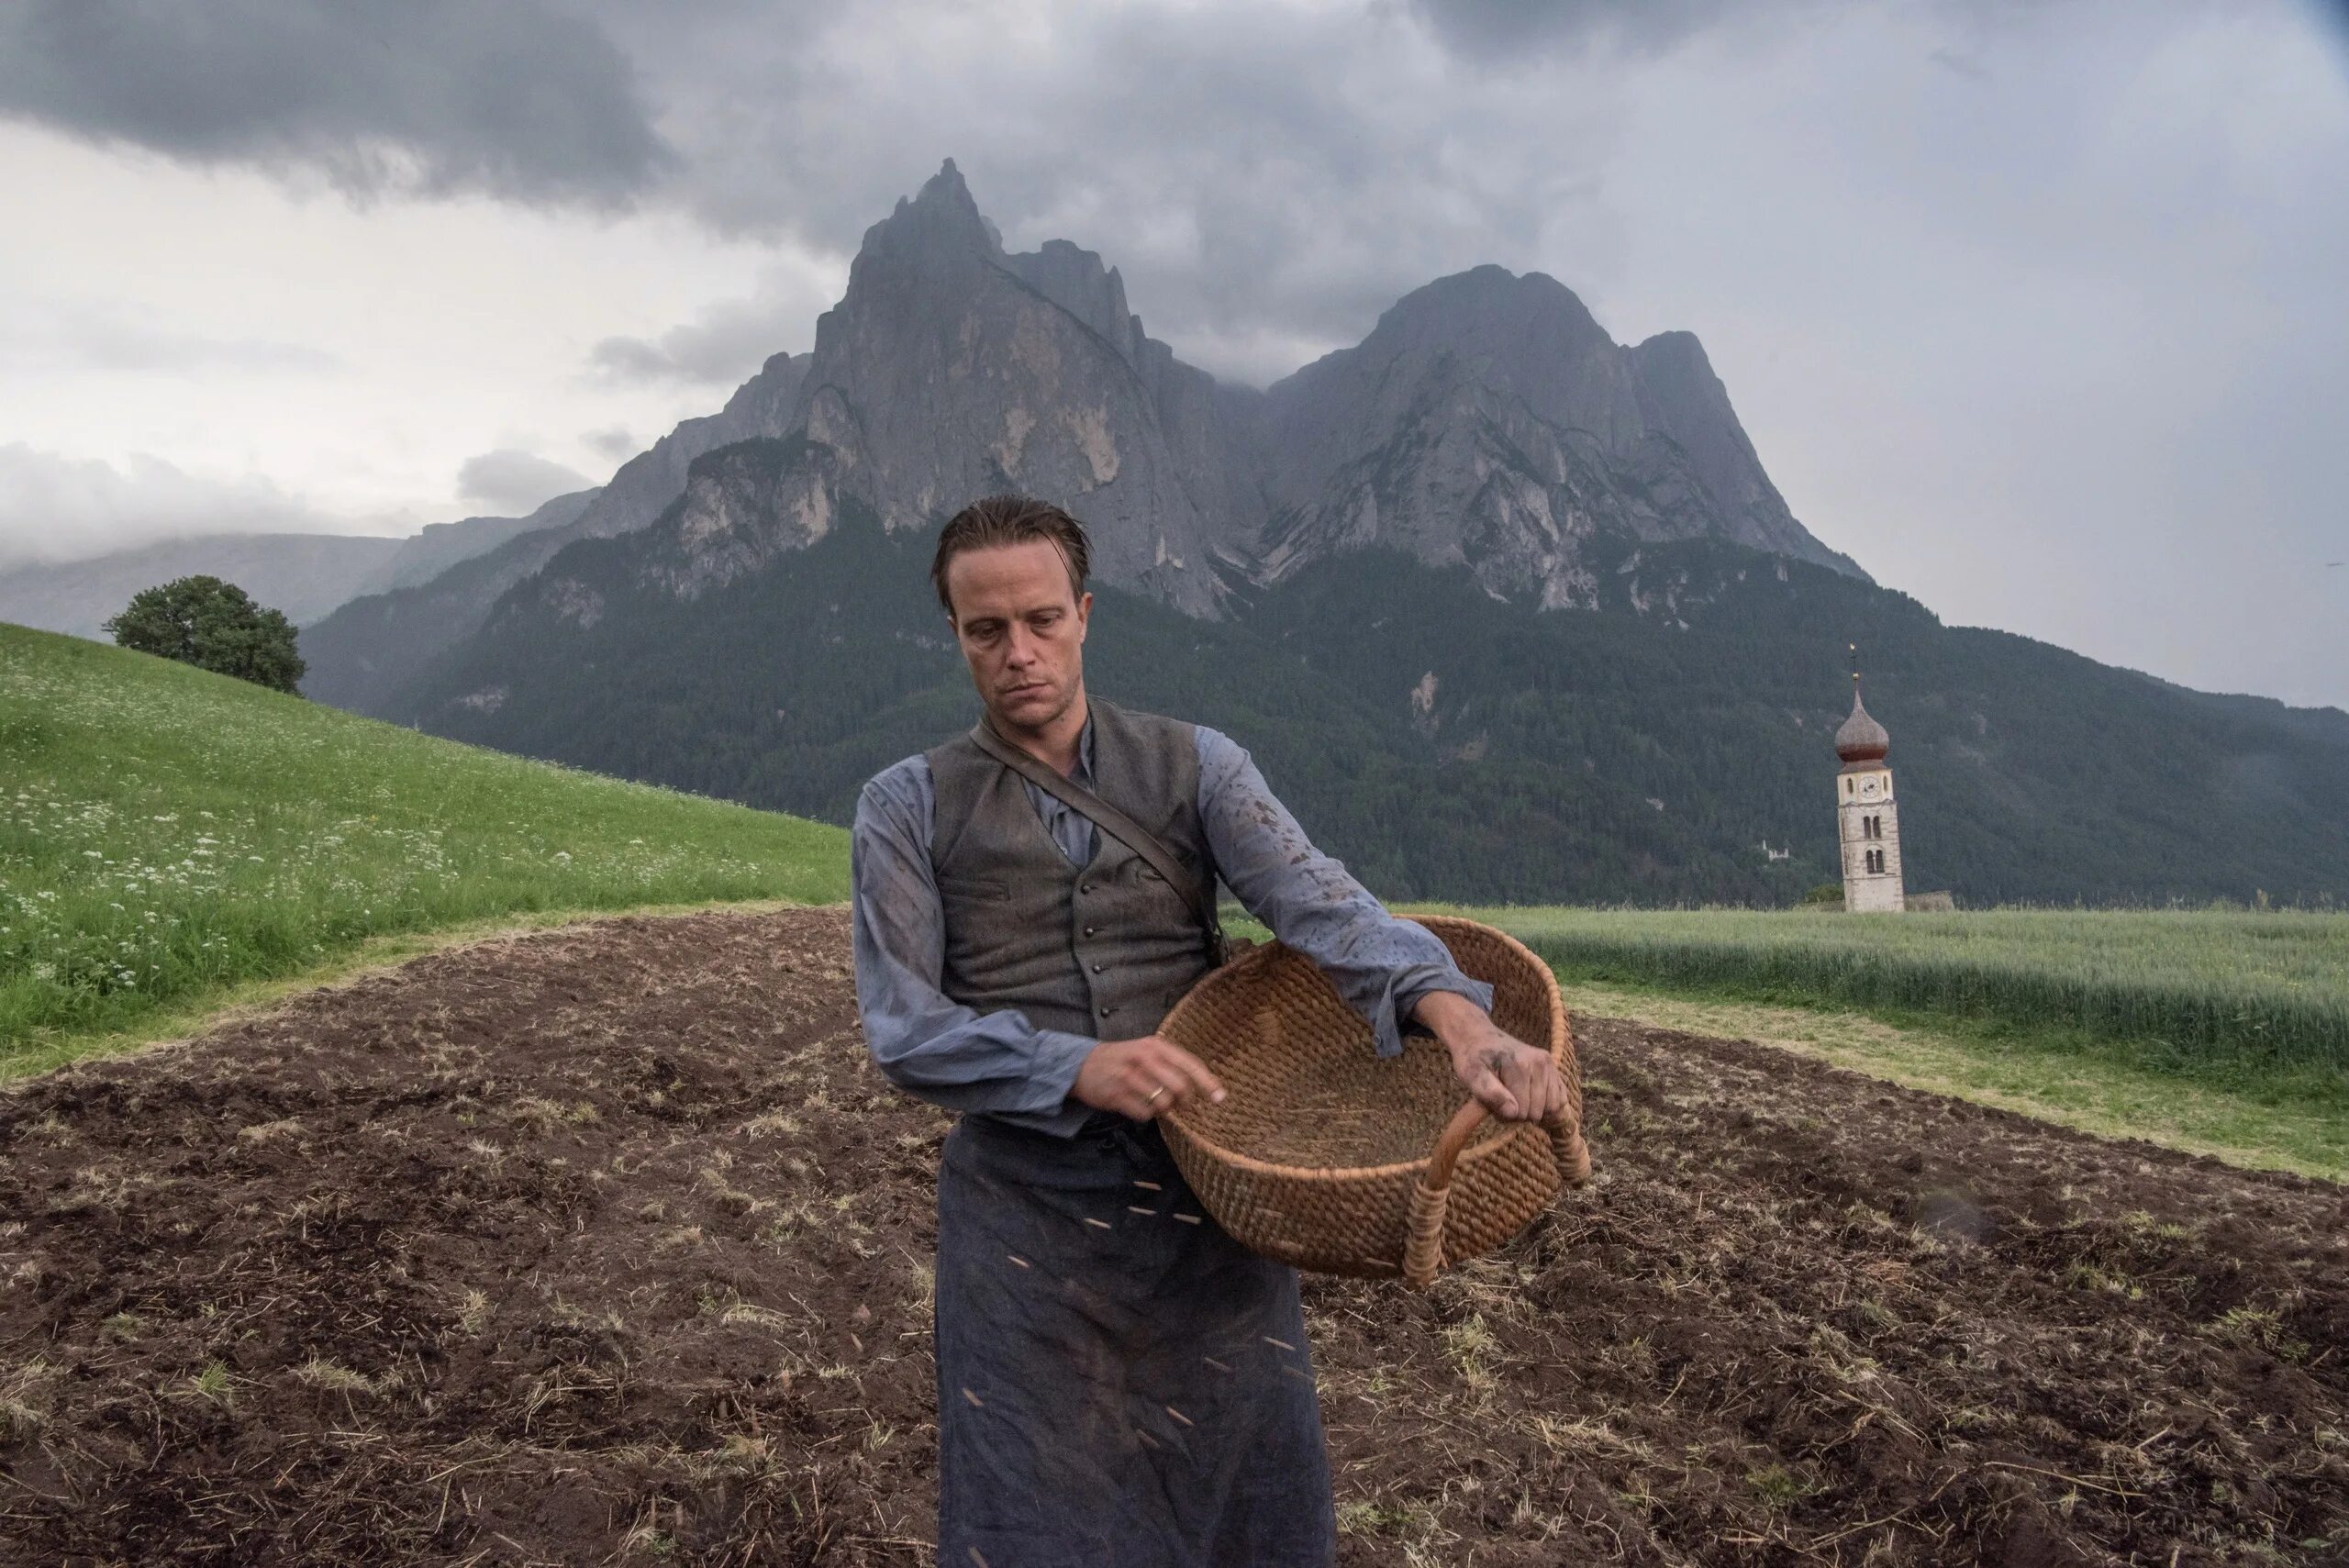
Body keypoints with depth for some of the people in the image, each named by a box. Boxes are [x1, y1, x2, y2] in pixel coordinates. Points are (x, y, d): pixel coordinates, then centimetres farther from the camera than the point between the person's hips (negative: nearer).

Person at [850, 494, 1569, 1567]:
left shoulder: (1193, 766, 2)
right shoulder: (909, 809, 0)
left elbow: (1318, 902, -14)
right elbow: (902, 1027, -7)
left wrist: (1457, 1016, -33)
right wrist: (1081, 1068, -23)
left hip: (1211, 1196, 2)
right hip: (1027, 1214, -1)